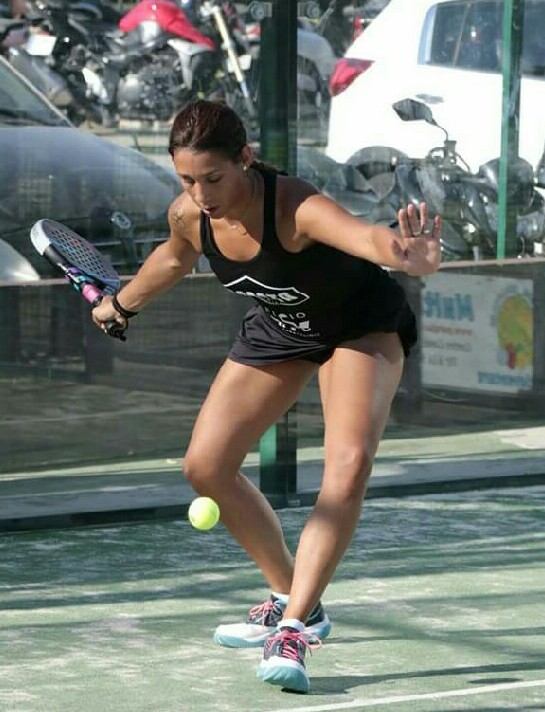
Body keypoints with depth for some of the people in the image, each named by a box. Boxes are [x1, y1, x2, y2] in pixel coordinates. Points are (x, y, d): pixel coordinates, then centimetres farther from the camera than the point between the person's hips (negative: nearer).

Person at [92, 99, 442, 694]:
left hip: (362, 325, -6)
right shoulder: (188, 216, -21)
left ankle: (292, 631, -27)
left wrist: (409, 256, -86)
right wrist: (120, 304, 23)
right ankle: (292, 599, 17)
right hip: (278, 327, 6)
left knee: (349, 464, -29)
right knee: (205, 466, 0)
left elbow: (365, 236, -63)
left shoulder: (297, 209, -40)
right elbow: (175, 259, 6)